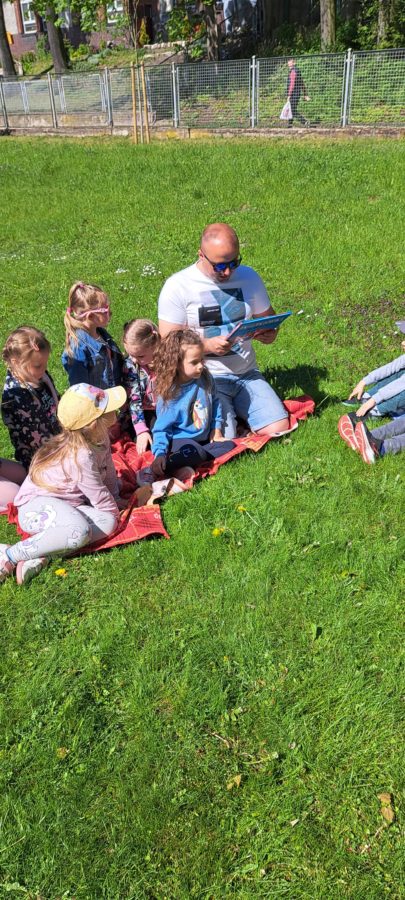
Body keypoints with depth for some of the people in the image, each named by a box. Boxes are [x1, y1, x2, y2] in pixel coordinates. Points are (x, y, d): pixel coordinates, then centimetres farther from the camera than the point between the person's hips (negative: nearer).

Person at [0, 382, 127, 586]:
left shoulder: (99, 437, -3)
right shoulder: (80, 457, -28)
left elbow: (108, 471, 12)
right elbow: (101, 499, -17)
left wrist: (116, 498, 7)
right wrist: (115, 509, 0)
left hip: (66, 504, 9)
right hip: (36, 506, -9)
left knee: (107, 522, -16)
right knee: (79, 531, -37)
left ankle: (41, 553, -20)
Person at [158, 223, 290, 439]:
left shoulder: (249, 277, 7)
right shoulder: (178, 286, -8)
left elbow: (267, 317, 18)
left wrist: (270, 332, -7)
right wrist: (208, 345, -24)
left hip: (247, 374, 5)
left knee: (279, 429, -12)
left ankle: (237, 408, 16)